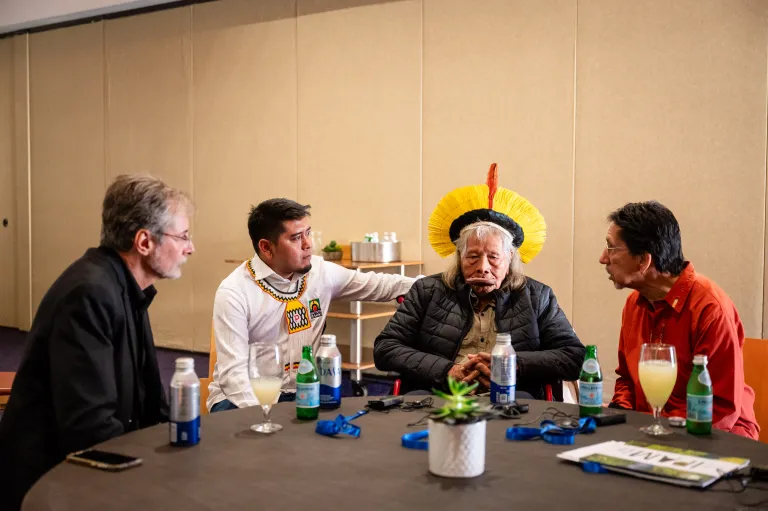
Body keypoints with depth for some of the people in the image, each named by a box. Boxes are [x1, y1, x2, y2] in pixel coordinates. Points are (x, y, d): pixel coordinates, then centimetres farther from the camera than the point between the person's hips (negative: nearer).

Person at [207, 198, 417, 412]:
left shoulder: (321, 272, 1)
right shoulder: (234, 292, -16)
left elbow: (376, 285, 13)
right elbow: (233, 372, -21)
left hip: (300, 394, 6)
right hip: (248, 398, -5)